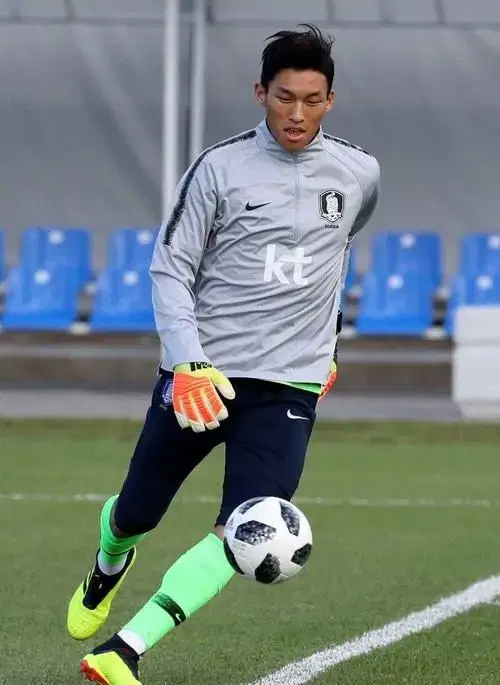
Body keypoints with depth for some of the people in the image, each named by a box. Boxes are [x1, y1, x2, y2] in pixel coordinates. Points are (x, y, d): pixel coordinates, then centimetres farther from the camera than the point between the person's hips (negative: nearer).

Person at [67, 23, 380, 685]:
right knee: (135, 515, 11)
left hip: (289, 386, 1)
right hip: (200, 374, -1)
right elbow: (170, 269, -5)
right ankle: (109, 566, 49)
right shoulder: (220, 167, -5)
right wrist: (189, 366, -18)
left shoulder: (359, 175, 5)